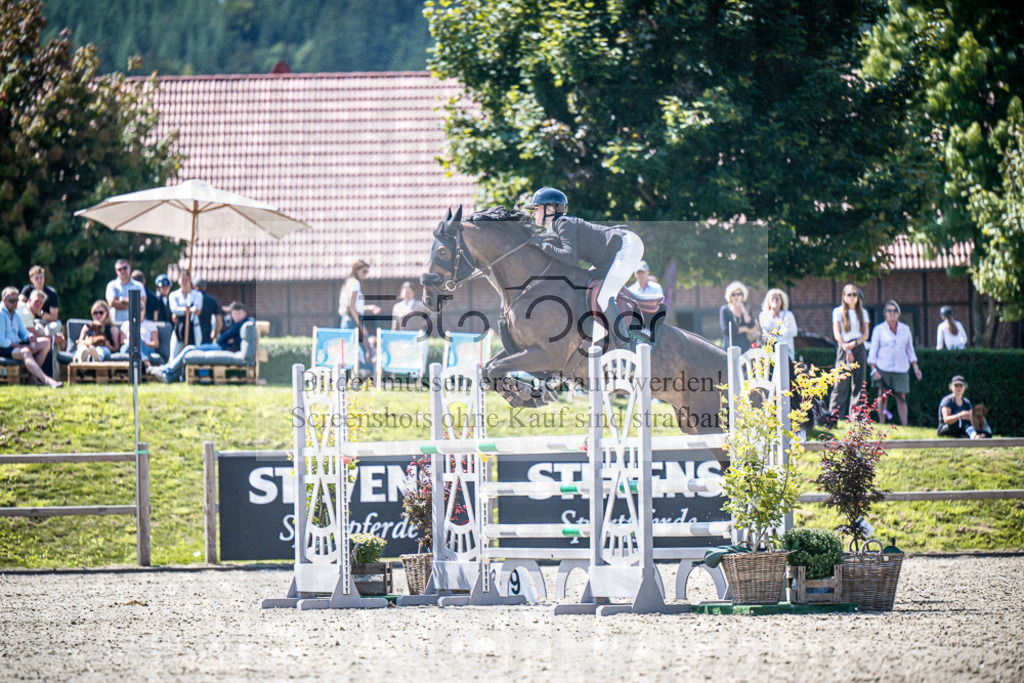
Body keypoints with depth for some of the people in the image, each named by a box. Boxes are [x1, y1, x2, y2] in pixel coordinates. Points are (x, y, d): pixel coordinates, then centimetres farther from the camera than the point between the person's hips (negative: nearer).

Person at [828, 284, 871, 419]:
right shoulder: (838, 312, 6)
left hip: (859, 348, 3)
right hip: (843, 348, -3)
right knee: (841, 383, -10)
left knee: (858, 383, -1)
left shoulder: (863, 313, 14)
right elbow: (837, 334, -1)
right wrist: (846, 350, -11)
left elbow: (866, 334, 8)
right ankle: (835, 416, -11)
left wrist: (854, 344, -10)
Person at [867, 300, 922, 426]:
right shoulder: (879, 329, 3)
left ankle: (905, 426, -2)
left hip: (901, 368, 2)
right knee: (882, 398, -3)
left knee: (901, 398, -3)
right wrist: (874, 370, -6)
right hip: (883, 369, -2)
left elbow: (910, 350, 17)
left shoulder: (905, 329, 11)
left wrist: (915, 367, 10)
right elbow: (873, 352, 2)